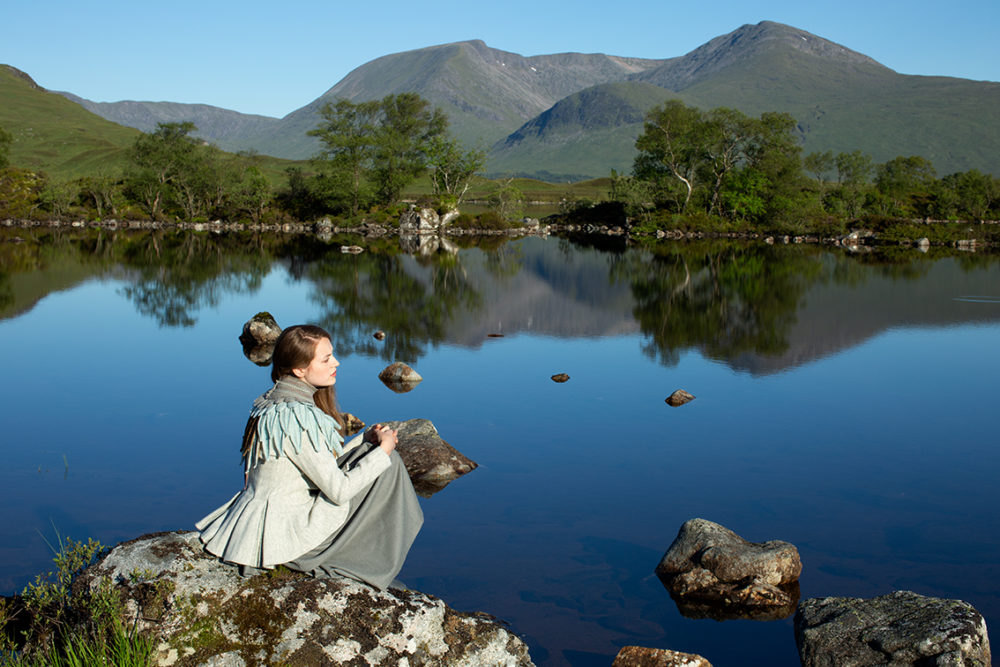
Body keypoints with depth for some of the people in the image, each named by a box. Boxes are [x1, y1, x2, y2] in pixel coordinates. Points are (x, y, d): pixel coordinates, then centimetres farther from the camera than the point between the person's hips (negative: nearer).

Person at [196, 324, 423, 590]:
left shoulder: (272, 401, 6)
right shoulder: (297, 418, -24)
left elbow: (323, 467, 12)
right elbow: (338, 490, -20)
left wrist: (366, 439, 3)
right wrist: (382, 450, -10)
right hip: (284, 536, -10)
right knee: (388, 465, -6)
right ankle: (376, 572, 7)